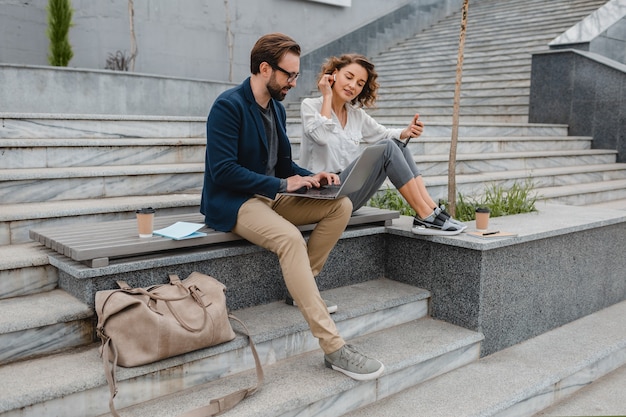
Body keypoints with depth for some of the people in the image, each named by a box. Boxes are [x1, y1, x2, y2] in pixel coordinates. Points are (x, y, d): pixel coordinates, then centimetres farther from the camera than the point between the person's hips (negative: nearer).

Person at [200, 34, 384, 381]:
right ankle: (333, 348, -34)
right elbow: (222, 170, -21)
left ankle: (304, 285, -3)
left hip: (271, 195, 9)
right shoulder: (228, 106, -14)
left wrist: (310, 177, -2)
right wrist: (281, 184, -20)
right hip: (232, 203, -8)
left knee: (341, 206, -7)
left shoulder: (277, 108, 13)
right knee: (290, 238, -35)